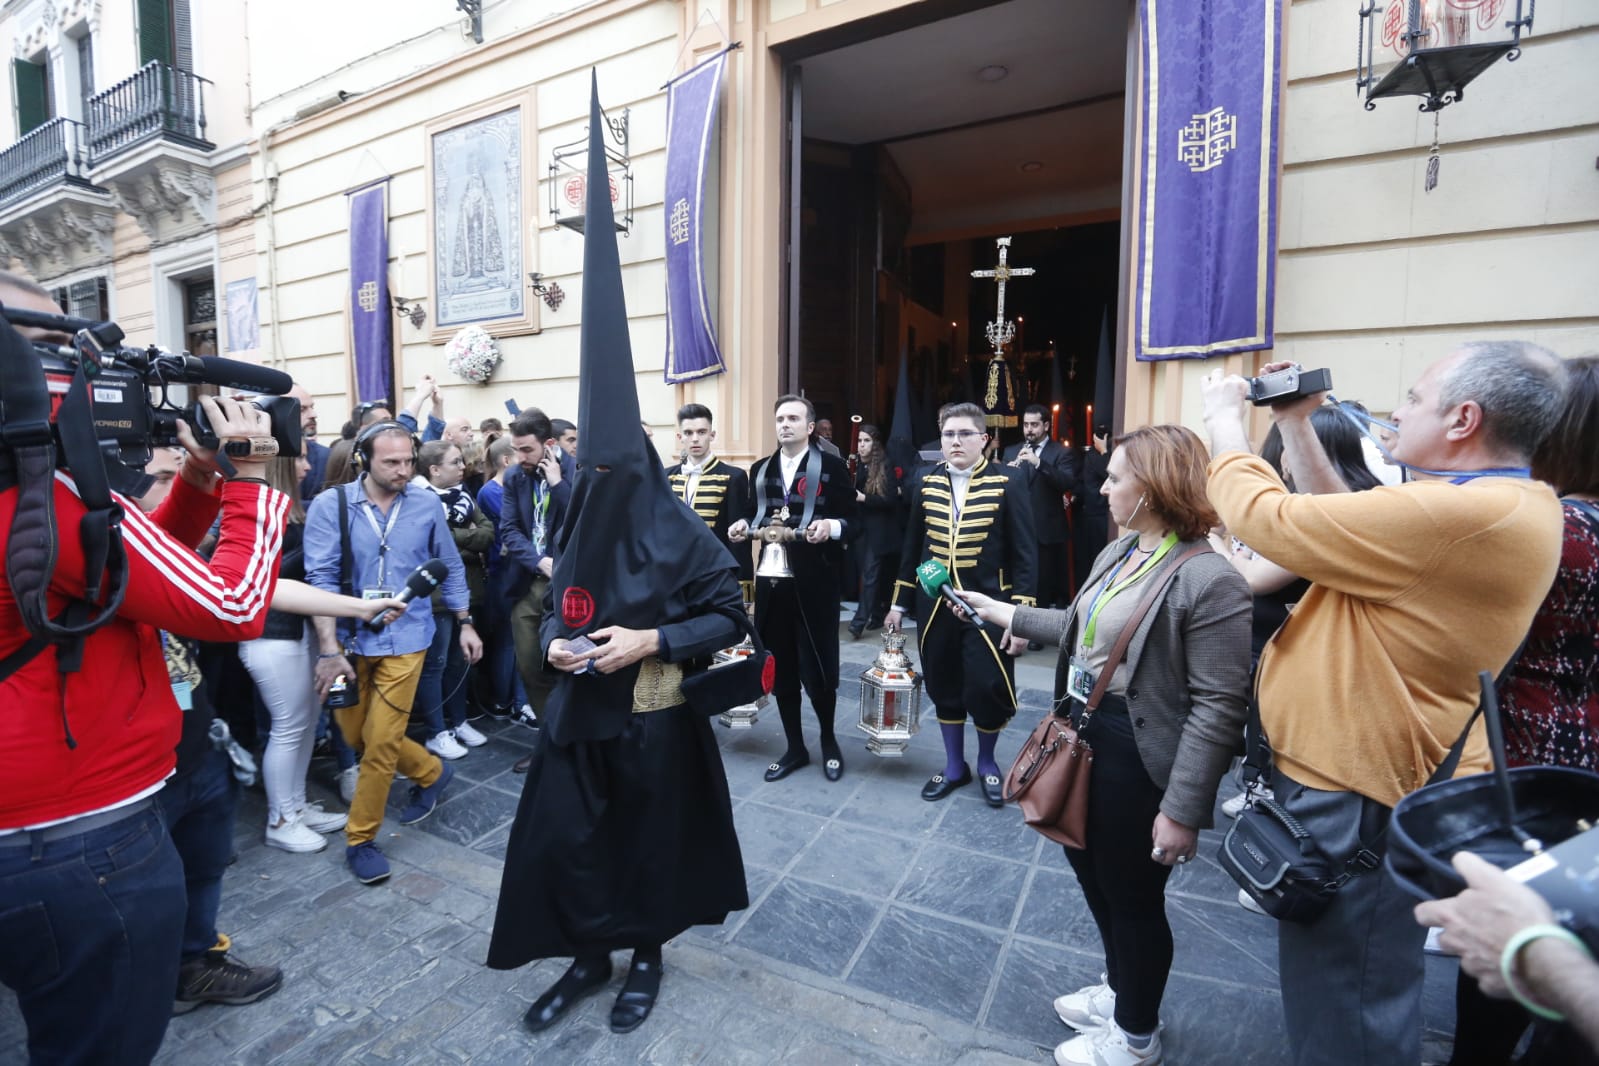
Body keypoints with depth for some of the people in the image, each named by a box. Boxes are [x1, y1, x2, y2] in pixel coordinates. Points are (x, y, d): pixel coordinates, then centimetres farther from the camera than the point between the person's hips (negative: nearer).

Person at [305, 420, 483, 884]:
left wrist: (465, 623, 9)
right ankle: (431, 772, 39)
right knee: (356, 737, 14)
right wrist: (329, 649, -18)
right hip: (352, 639, 1)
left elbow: (451, 568, 8)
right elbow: (321, 578, -12)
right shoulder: (331, 505, -8)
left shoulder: (427, 507, -3)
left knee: (381, 742, 1)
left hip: (404, 639, -1)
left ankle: (360, 838, 21)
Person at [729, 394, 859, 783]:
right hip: (771, 582, 5)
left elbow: (855, 524, -5)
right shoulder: (760, 470, 13)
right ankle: (794, 747, 30)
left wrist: (832, 526, -25)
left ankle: (829, 740, 31)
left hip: (815, 584, -4)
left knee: (818, 670, 3)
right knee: (780, 669, 12)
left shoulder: (832, 467, -2)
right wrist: (743, 526, -3)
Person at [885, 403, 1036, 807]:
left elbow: (1024, 553, -6)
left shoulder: (1008, 482, -6)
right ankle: (954, 766, 33)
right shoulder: (925, 483, 5)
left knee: (988, 691, -1)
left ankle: (987, 762, 29)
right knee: (944, 689, 12)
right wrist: (900, 602, 12)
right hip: (935, 605, 3)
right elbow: (912, 546, 11)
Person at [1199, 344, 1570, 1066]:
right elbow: (1337, 524, 12)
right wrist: (1296, 427, 7)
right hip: (1361, 772, 10)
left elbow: (1264, 517, -24)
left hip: (1357, 797, -10)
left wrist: (1223, 417, -8)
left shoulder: (1455, 516, -28)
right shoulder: (1508, 504, 6)